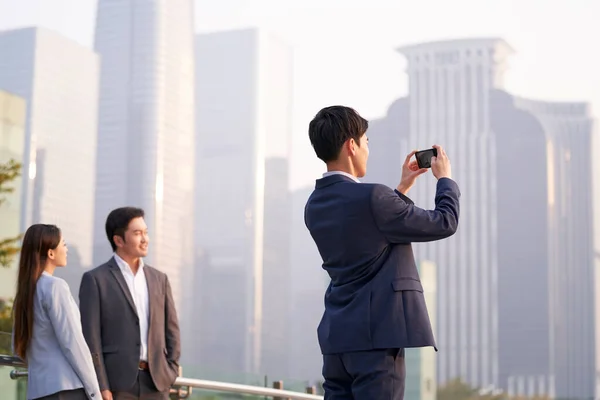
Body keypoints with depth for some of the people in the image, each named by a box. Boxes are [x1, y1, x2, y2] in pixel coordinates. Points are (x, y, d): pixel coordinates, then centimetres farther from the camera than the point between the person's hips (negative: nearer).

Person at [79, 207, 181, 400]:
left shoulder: (159, 279, 14)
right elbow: (90, 337, -6)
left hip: (155, 383, 5)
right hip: (116, 383, -4)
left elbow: (171, 329, 16)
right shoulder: (95, 279, -1)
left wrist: (170, 374, 3)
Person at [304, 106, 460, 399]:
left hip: (337, 336, 8)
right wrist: (445, 178, 11)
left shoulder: (315, 205, 10)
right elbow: (444, 224, -6)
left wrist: (402, 188, 28)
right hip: (376, 335, -8)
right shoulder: (371, 198, -16)